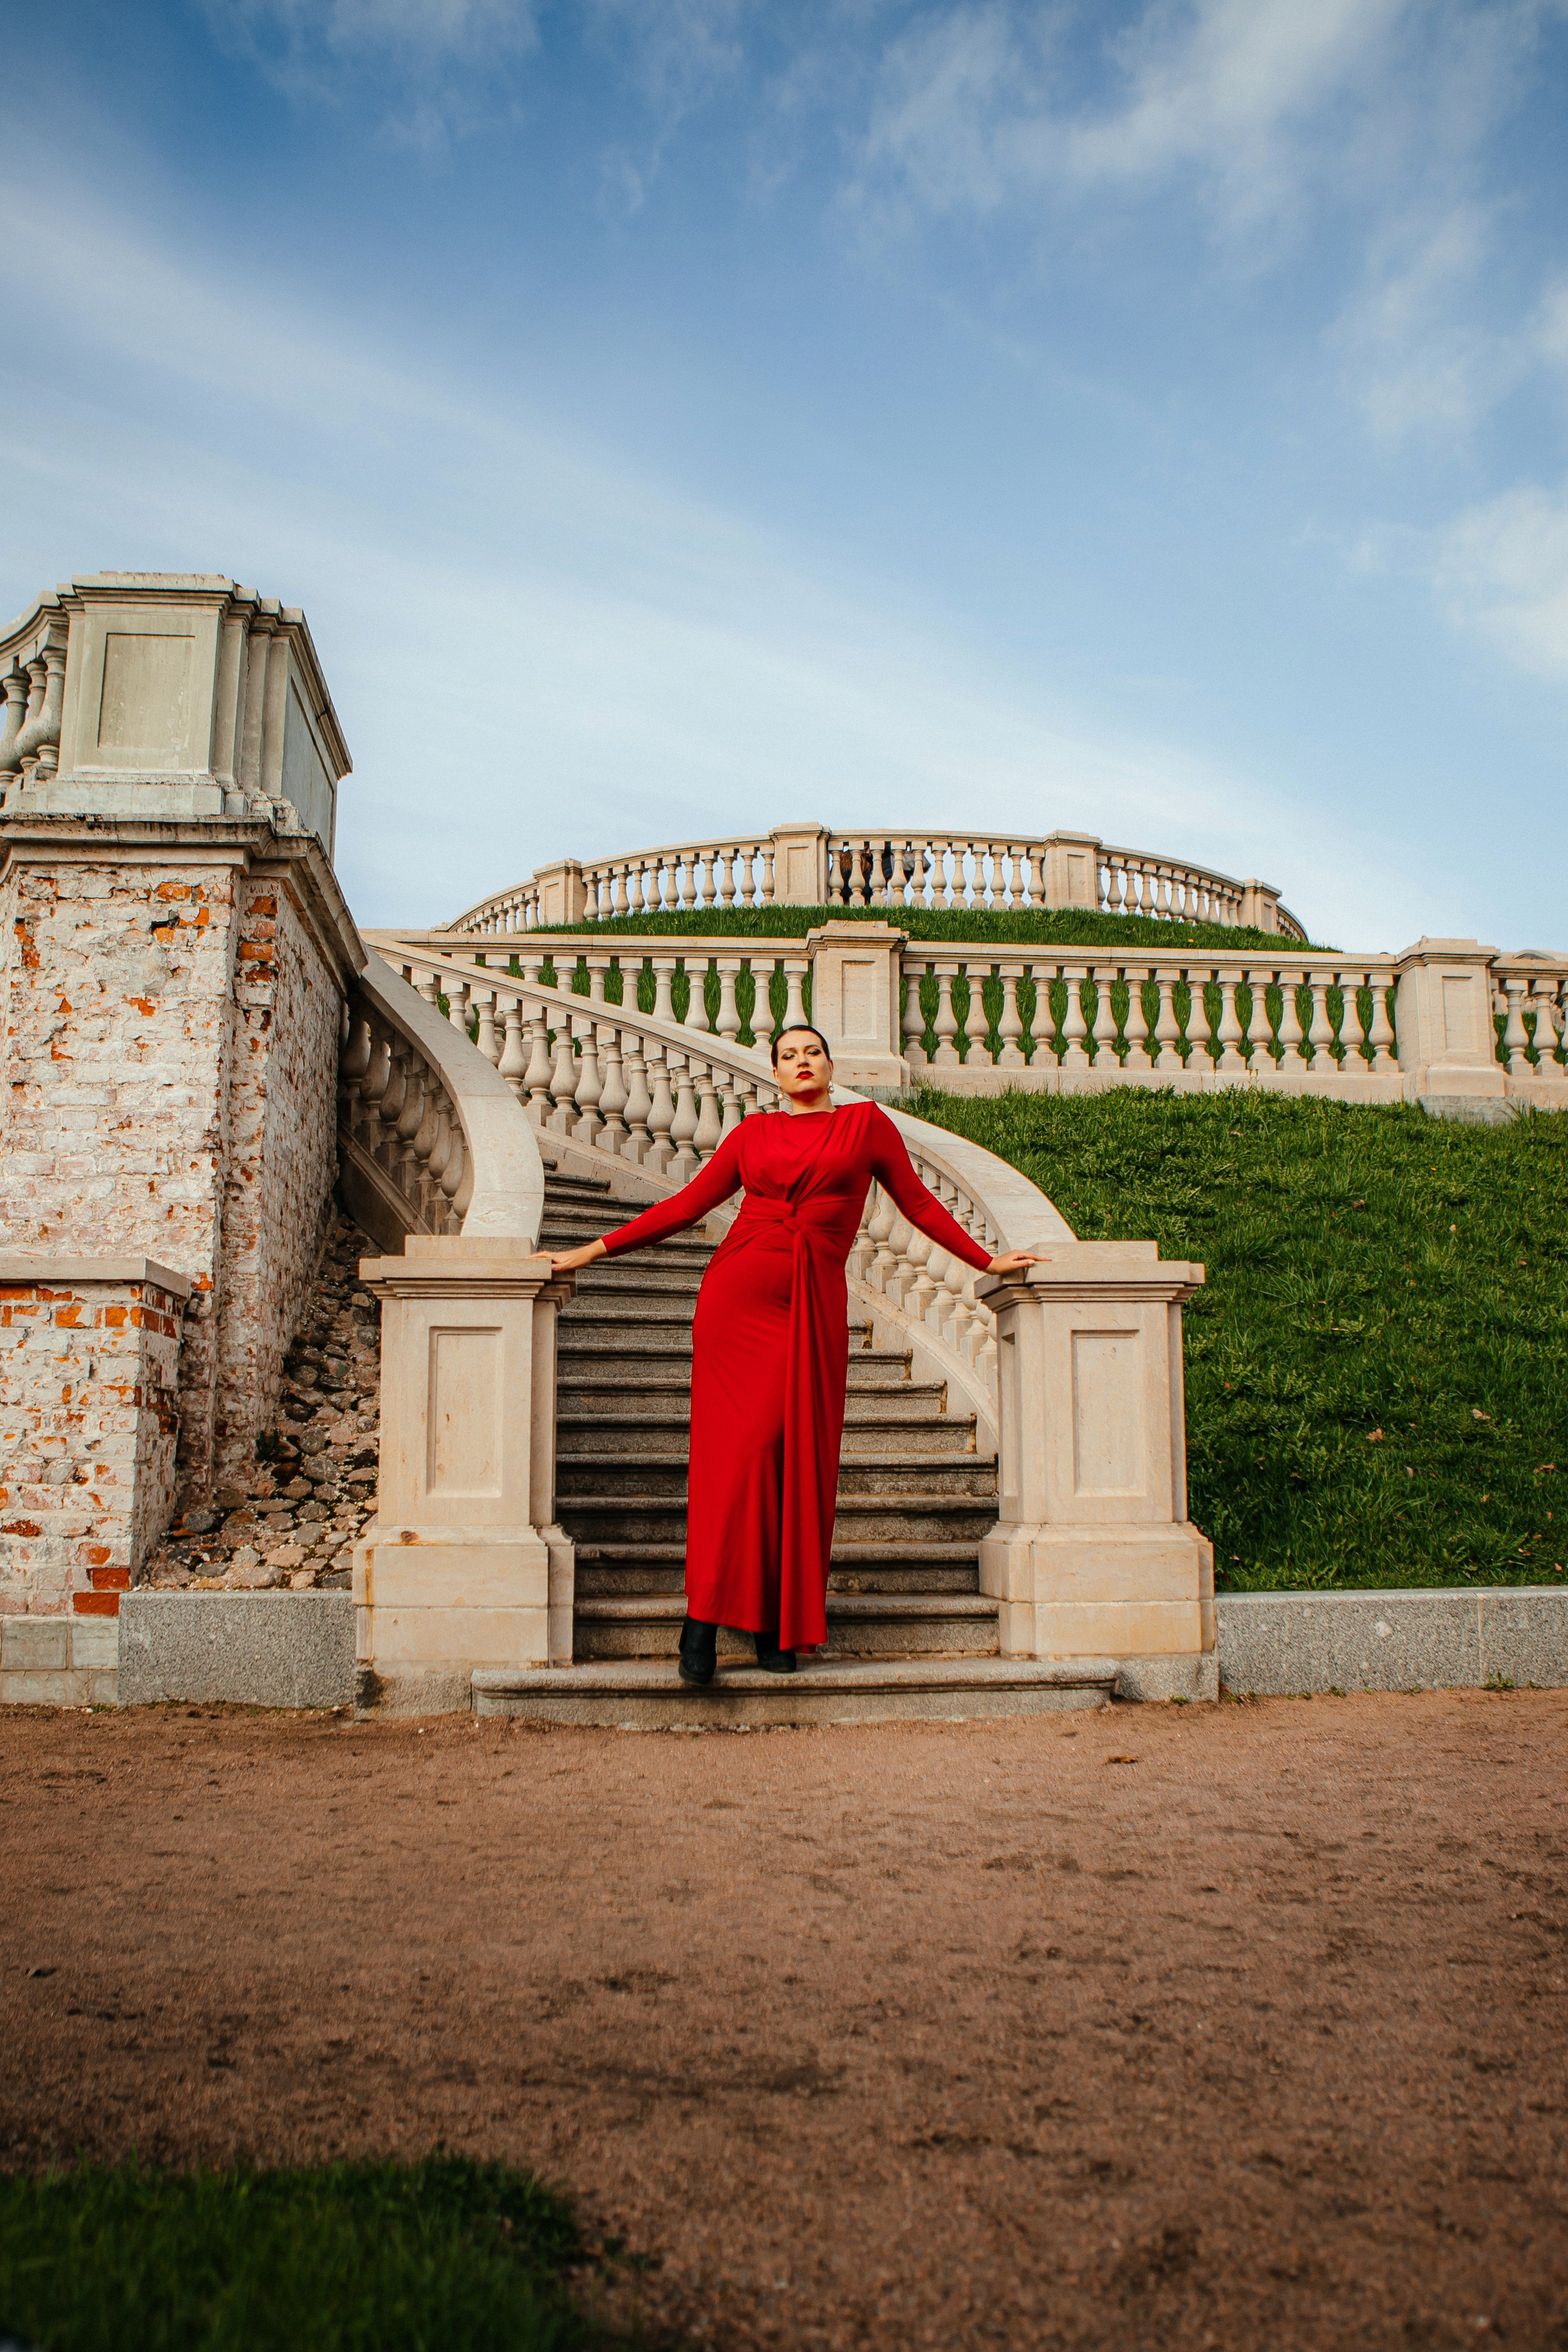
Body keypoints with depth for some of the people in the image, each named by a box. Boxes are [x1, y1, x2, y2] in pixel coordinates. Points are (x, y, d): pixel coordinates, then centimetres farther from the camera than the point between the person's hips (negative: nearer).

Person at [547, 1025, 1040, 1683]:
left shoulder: (866, 1123, 12)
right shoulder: (752, 1134, 14)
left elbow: (917, 1202, 17)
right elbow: (686, 1205, 14)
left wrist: (987, 1261, 17)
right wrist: (591, 1251, 11)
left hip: (815, 1302, 0)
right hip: (738, 1294, 0)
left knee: (798, 1455, -3)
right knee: (737, 1449, -8)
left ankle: (779, 1627, 5)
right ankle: (704, 1620, -4)